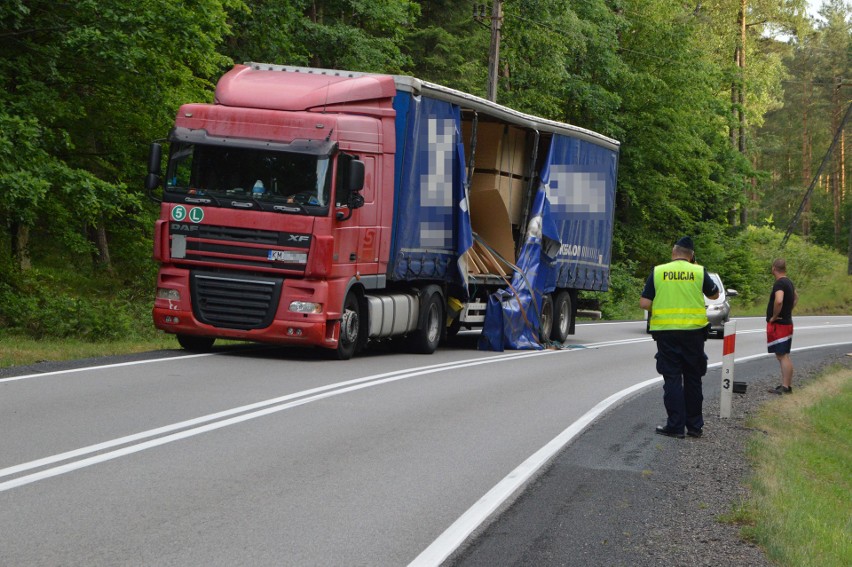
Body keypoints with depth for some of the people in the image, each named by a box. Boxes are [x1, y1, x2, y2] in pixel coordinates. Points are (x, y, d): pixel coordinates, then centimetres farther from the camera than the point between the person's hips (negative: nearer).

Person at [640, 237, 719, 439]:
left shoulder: (658, 272, -1)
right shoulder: (699, 272, -1)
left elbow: (644, 303, -5)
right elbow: (714, 295, 16)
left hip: (666, 332, -1)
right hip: (693, 331, 1)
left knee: (672, 379, 3)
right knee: (693, 379, 11)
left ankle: (675, 426, 0)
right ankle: (694, 425, 17)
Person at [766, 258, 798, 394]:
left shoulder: (779, 284, -17)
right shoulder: (788, 282, 14)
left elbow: (778, 301, -35)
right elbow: (795, 297, 32)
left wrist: (774, 316, -20)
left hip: (779, 325, -10)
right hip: (786, 322, 10)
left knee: (783, 356, -11)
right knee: (782, 355, 14)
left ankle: (786, 387, -13)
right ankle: (785, 385, 18)